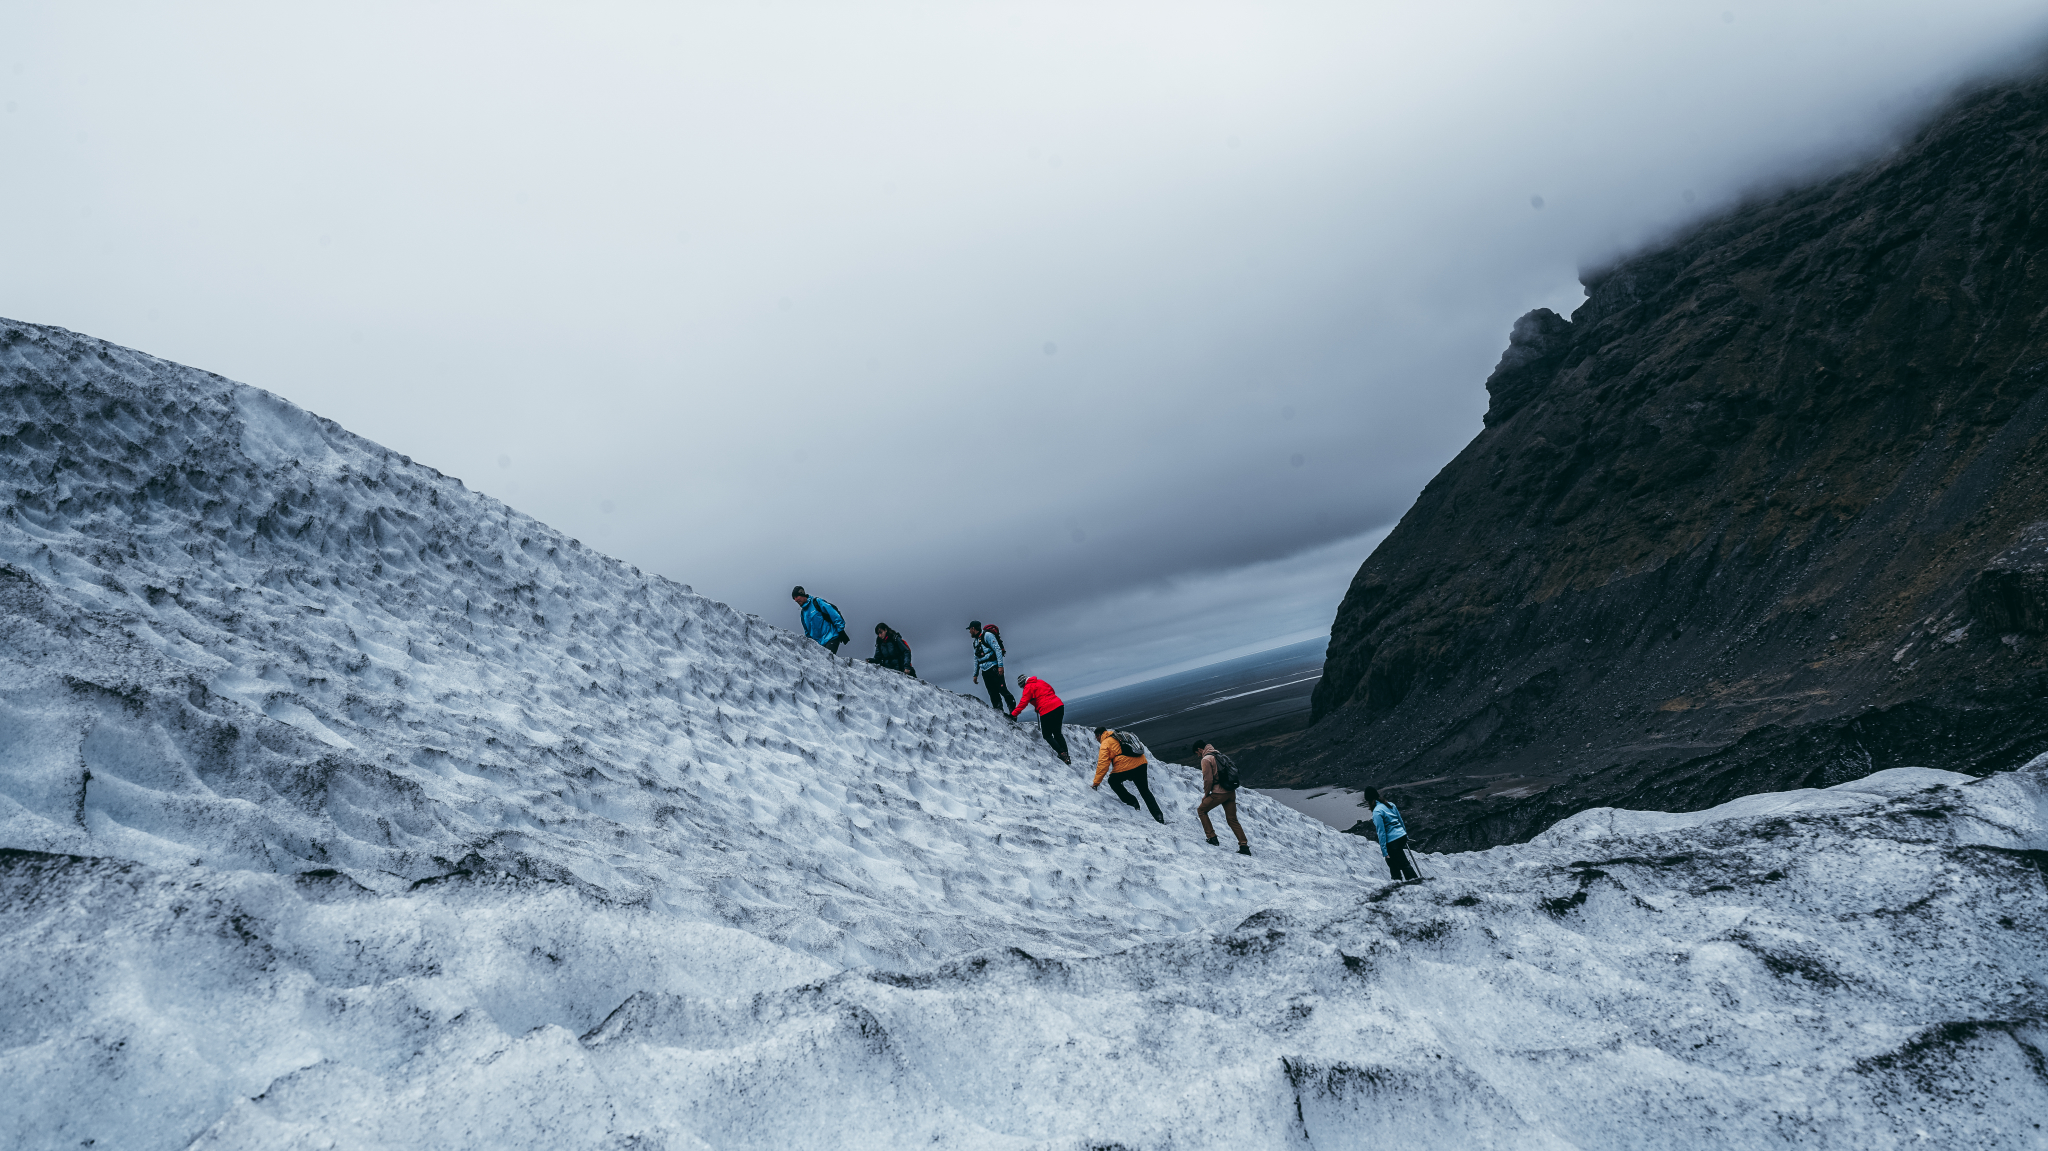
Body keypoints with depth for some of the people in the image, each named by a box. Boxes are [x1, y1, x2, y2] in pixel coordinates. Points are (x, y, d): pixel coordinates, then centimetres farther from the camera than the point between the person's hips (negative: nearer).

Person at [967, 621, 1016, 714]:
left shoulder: (987, 636, -4)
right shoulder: (975, 641, 23)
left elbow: (998, 649, -12)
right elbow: (976, 660, 27)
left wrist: (1000, 666, -20)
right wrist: (975, 674, 23)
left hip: (993, 668, -8)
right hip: (985, 671, 8)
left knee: (1002, 690, -13)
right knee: (993, 694, 2)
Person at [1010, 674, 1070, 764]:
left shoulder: (1028, 688, -3)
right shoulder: (1040, 682, 18)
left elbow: (1023, 702, -10)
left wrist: (1013, 714, -5)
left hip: (1047, 711, -7)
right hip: (1059, 706, 7)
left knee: (1047, 735, 8)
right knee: (1057, 733, 20)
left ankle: (1062, 753, -8)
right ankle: (1066, 757, 14)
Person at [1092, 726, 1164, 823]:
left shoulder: (1105, 743, 2)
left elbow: (1103, 764, -6)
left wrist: (1096, 782, -3)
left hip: (1125, 767, -7)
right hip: (1141, 763, 7)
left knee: (1113, 781, 21)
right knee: (1144, 790, 19)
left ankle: (1132, 802, 14)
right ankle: (1158, 815, 12)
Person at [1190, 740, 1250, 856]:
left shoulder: (1206, 759, -7)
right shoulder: (1219, 755, 18)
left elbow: (1208, 779, -13)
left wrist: (1206, 794, 3)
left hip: (1219, 793, -7)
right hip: (1231, 792, 7)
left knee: (1201, 810, 14)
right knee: (1232, 820, 12)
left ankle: (1212, 838, 7)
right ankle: (1244, 846, 4)